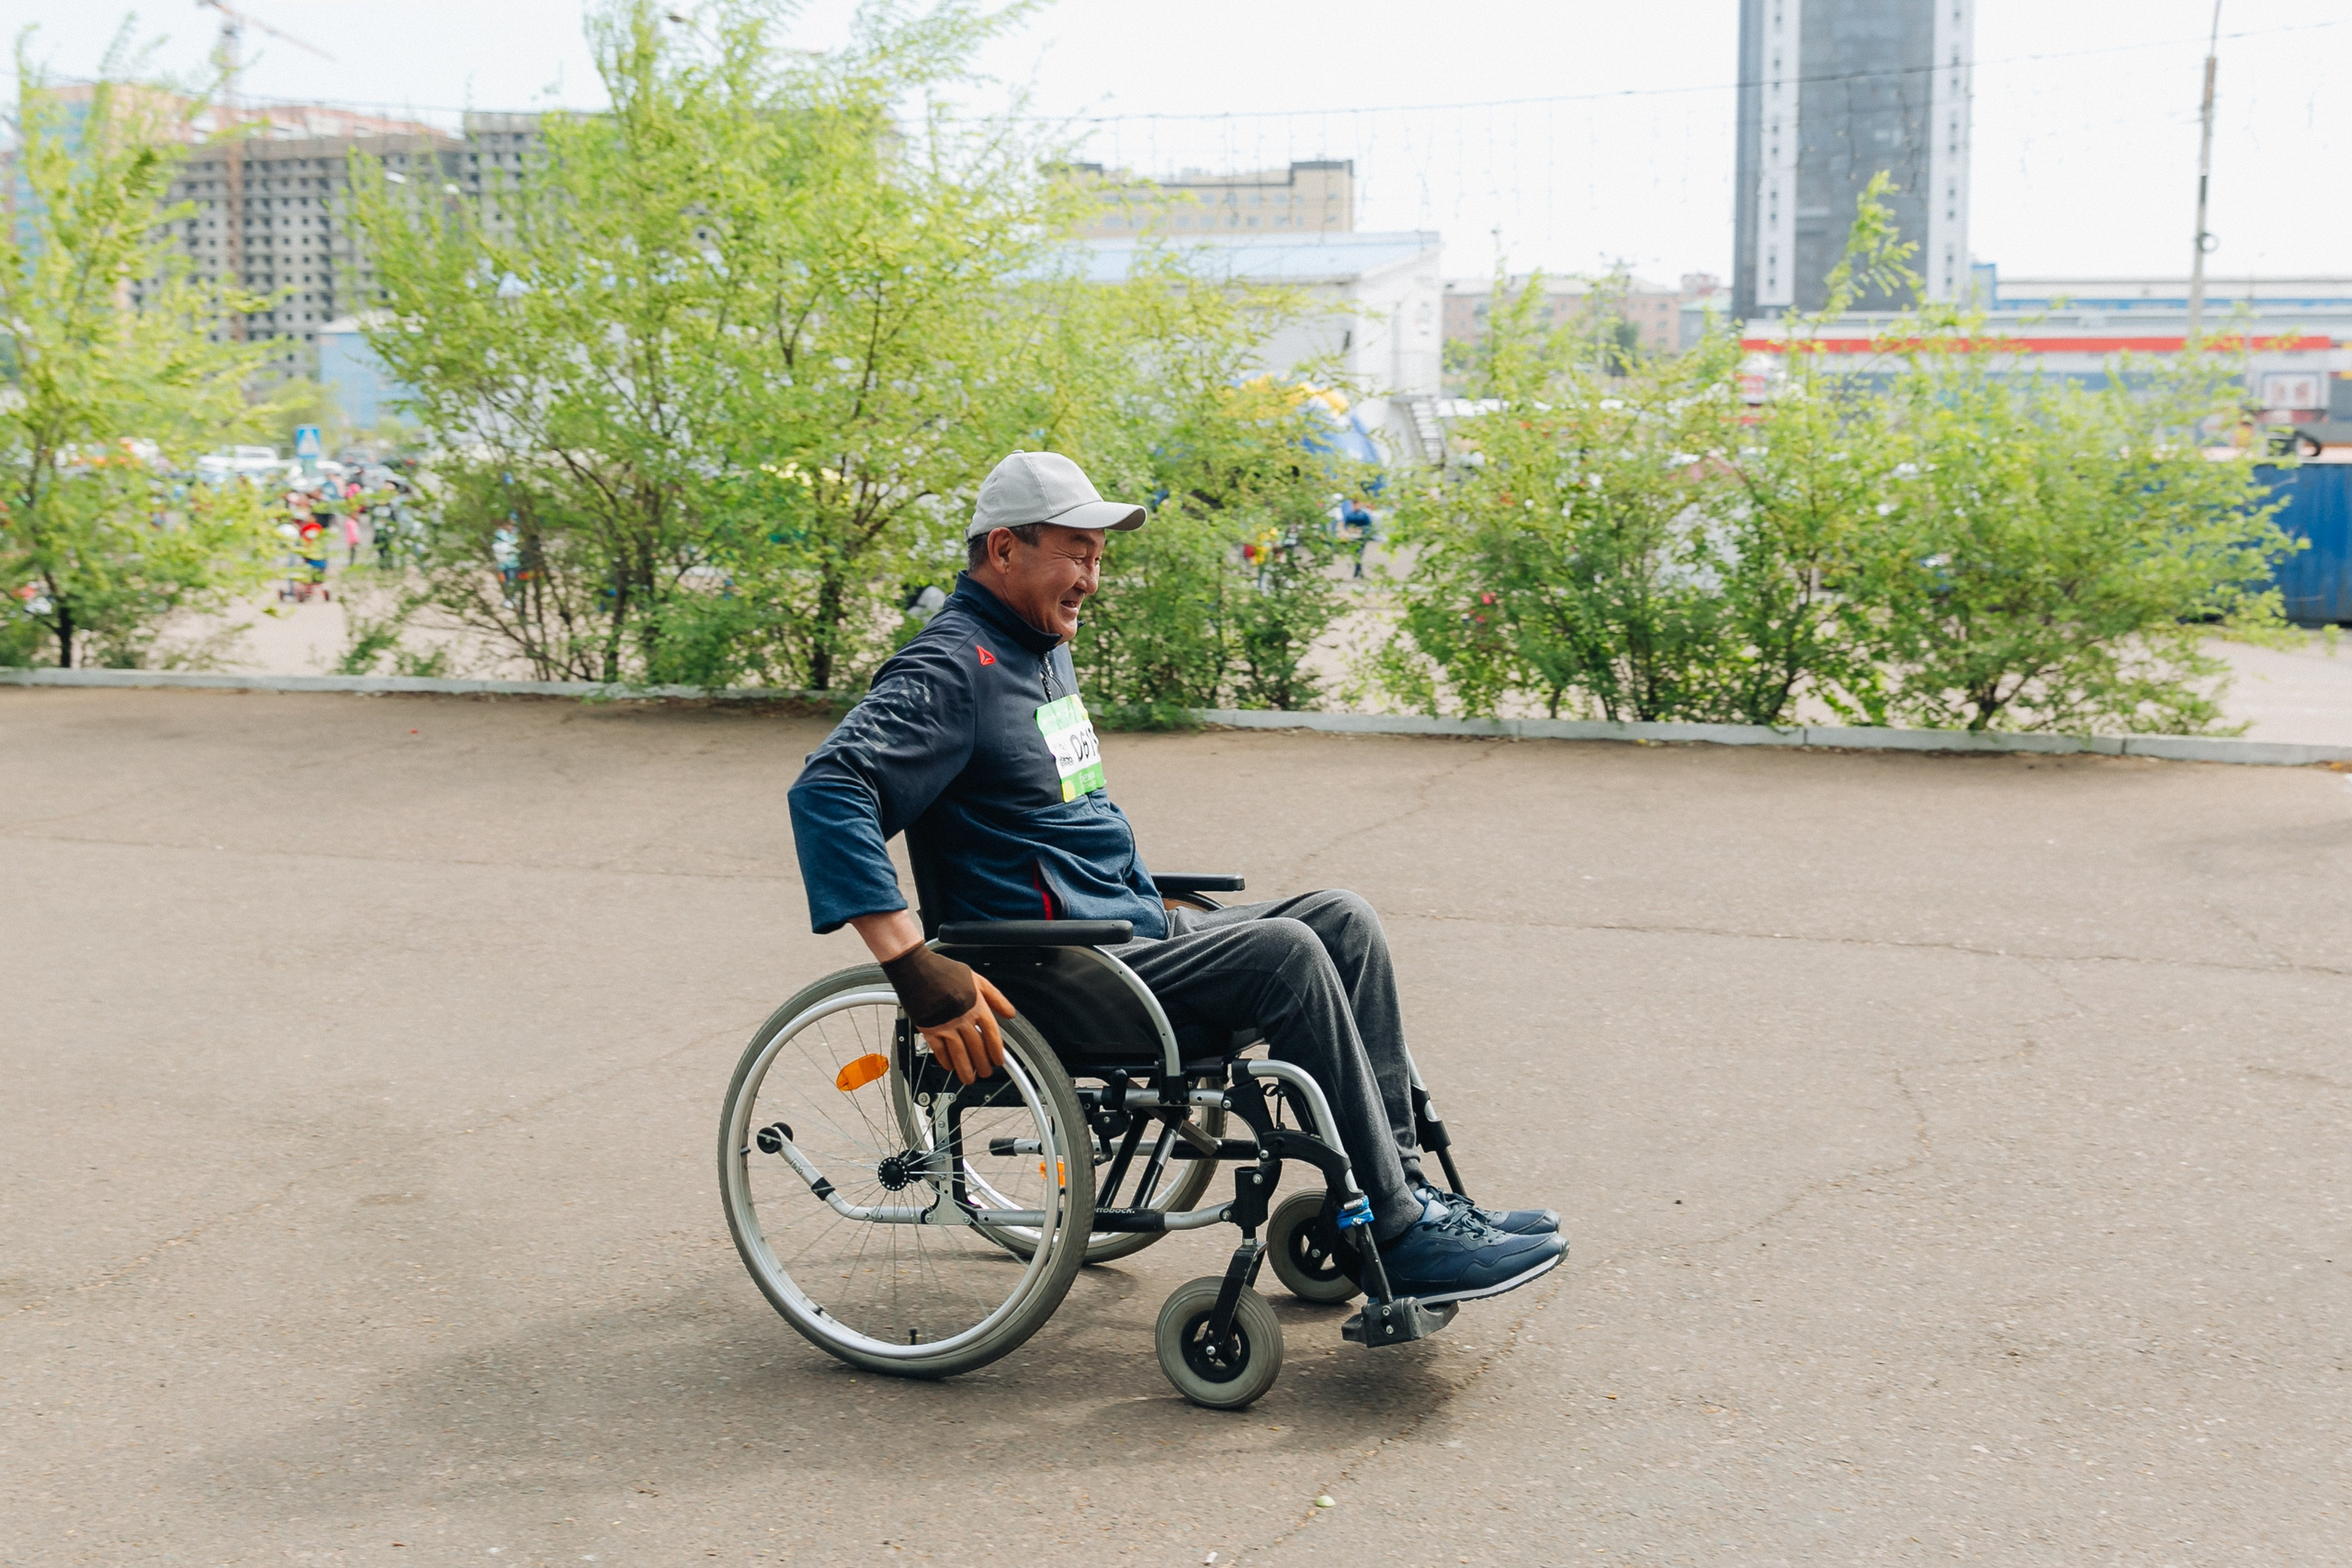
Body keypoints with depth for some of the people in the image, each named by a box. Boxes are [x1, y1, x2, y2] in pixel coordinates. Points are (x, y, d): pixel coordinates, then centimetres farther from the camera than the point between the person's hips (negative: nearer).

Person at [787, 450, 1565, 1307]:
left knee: (1343, 921, -2)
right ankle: (1399, 1237, -17)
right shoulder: (950, 670, -14)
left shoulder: (1043, 650, 18)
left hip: (1138, 930, 10)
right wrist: (917, 970, -35)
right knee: (1283, 953, -24)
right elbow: (827, 789, -28)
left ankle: (1405, 1188, -2)